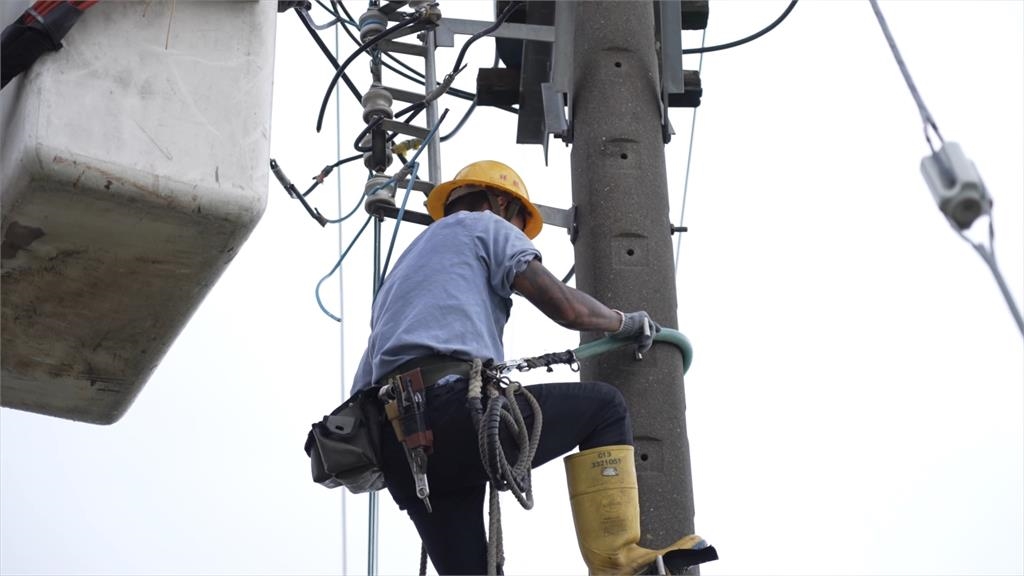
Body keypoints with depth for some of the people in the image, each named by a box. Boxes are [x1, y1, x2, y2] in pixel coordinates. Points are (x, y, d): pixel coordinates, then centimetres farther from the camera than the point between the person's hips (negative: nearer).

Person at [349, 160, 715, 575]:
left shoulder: (402, 271, 38)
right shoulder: (483, 224, 15)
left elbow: (362, 393, 31)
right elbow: (565, 306, 1)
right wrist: (625, 322, 19)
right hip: (451, 408, -8)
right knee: (603, 406, 8)